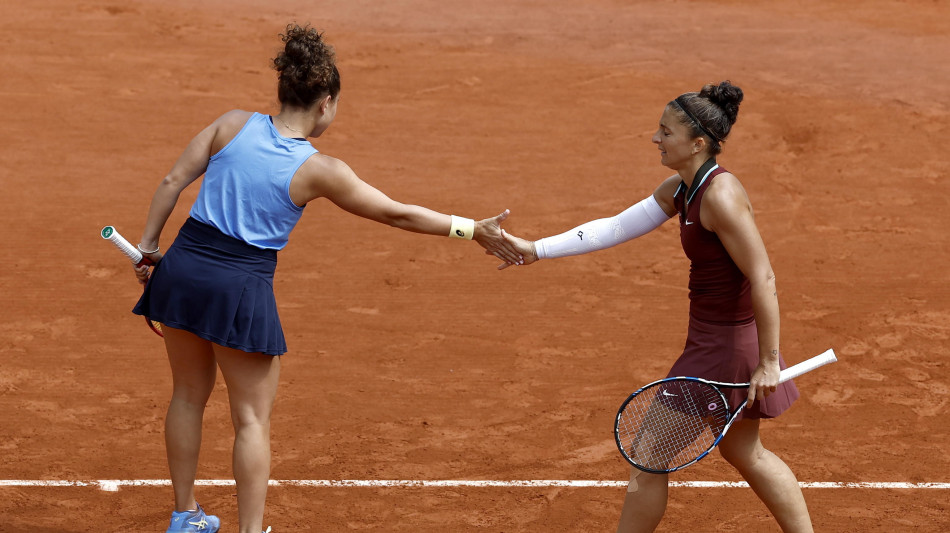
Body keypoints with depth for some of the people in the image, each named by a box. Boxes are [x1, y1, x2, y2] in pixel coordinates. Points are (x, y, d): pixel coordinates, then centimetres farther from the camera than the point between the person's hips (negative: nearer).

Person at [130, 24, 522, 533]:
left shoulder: (234, 124, -1)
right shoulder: (319, 170, -9)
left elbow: (173, 181, 0)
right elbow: (398, 213, -5)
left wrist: (147, 245, 11)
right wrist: (472, 229, 3)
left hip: (184, 267, 5)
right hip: (242, 288, -5)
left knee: (189, 395, 20)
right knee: (252, 418, 8)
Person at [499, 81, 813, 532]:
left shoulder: (721, 196, -24)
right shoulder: (679, 190, 5)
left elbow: (763, 279, -25)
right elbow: (615, 228, 9)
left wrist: (768, 362, -23)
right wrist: (536, 249, 6)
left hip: (729, 344, -10)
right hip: (715, 338, 10)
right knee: (743, 453, 25)